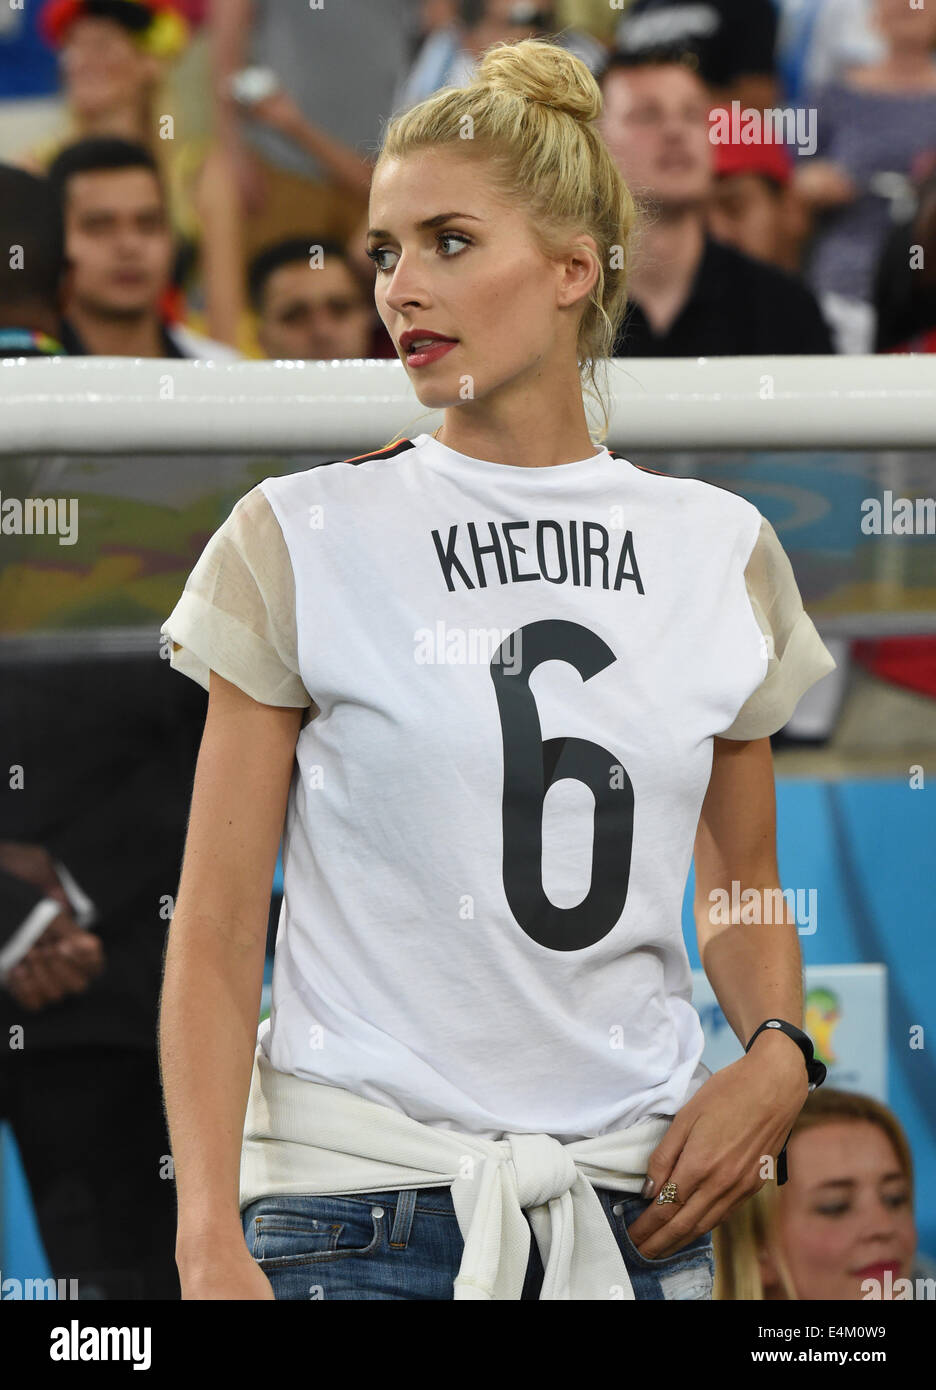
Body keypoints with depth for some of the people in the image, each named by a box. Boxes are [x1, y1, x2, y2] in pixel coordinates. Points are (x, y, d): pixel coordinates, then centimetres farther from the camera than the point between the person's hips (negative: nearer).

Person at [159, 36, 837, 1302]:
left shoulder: (721, 549, 8)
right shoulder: (302, 542, 0)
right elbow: (218, 930, -2)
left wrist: (776, 1055, -1)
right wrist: (211, 1243, -12)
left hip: (636, 1205, 3)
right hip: (359, 1207, -3)